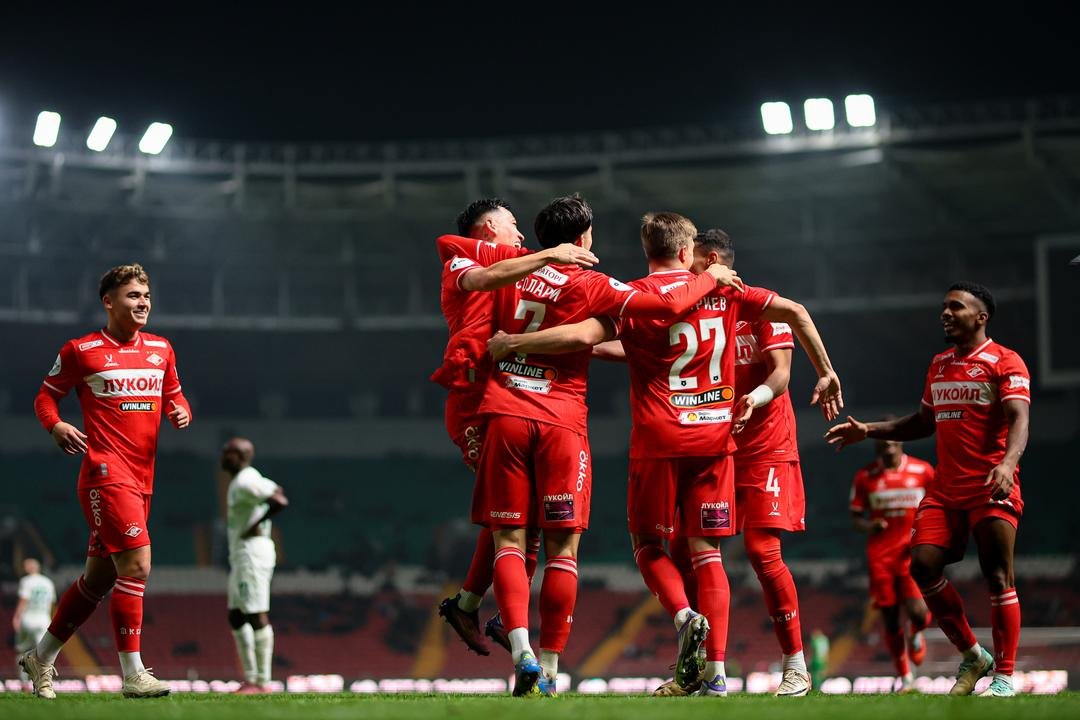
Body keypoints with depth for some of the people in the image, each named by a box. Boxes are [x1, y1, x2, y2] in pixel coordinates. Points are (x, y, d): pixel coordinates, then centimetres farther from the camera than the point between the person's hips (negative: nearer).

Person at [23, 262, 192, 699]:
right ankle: (133, 675, -14)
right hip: (105, 472, -7)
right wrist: (56, 426, -13)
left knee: (99, 577, 12)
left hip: (141, 478, 7)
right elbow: (45, 396, 7)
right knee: (136, 564, -18)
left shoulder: (161, 349, 14)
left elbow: (173, 396, 25)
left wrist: (181, 411, 2)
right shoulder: (80, 351, -2)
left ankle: (41, 658, 28)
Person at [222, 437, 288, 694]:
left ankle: (261, 682, -10)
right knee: (236, 616, 13)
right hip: (239, 555, 11)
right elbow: (275, 491, 27)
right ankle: (250, 679, 16)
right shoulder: (238, 482, 16)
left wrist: (256, 524, -16)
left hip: (252, 553, -11)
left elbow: (280, 500, -25)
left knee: (256, 615, -10)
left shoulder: (246, 483, -15)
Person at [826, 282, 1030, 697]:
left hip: (992, 489, -7)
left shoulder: (1004, 363, -5)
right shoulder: (939, 365, 18)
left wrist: (1007, 463, -36)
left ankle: (1004, 676, 0)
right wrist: (868, 431, 21)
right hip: (946, 488, 7)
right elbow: (924, 422, 29)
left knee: (997, 576, -8)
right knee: (923, 565, -5)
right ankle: (972, 656, 10)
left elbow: (1018, 419, -18)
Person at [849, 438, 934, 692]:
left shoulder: (922, 471, 1)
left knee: (916, 609, -19)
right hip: (880, 554, 1)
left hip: (913, 551, -1)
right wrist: (868, 527, -13)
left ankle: (916, 633, 19)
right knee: (890, 619, 2)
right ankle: (905, 678, 17)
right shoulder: (865, 477, 3)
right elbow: (855, 516, 9)